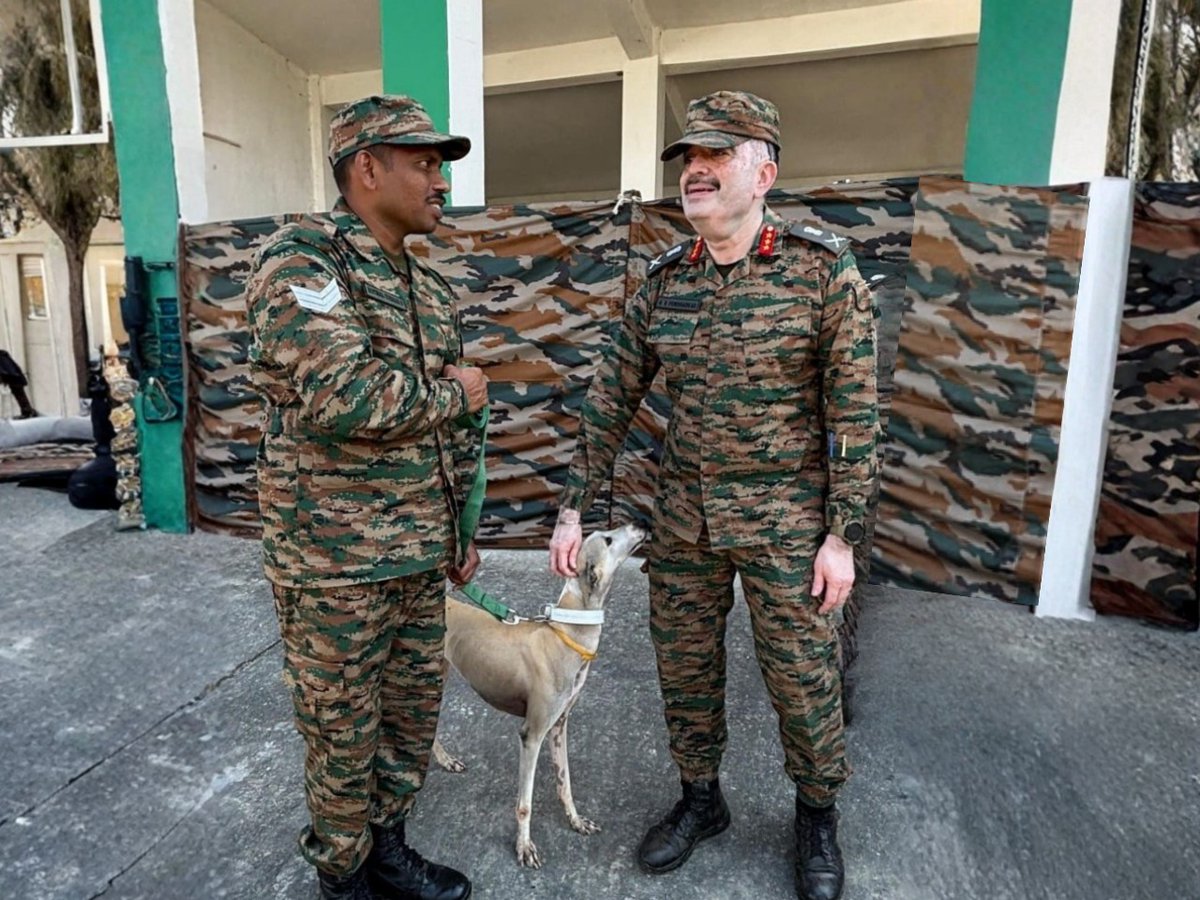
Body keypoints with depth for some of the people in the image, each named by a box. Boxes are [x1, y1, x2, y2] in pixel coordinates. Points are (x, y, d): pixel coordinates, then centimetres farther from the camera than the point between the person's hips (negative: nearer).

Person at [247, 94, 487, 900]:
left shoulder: (430, 286, 11)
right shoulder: (301, 259, -13)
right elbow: (344, 397, -29)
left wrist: (461, 528, 17)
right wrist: (451, 394, -12)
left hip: (420, 555, 7)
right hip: (335, 557, -7)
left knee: (414, 713, 19)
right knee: (345, 731, 13)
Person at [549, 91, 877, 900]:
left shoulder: (823, 268, -10)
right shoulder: (665, 280, 1)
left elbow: (854, 412, -9)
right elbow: (612, 399, 3)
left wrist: (842, 537, -11)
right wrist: (573, 509, 2)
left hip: (785, 518, -3)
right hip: (684, 514, 4)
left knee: (802, 679, 10)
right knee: (685, 667, 15)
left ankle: (818, 816, 39)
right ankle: (701, 800, 41)